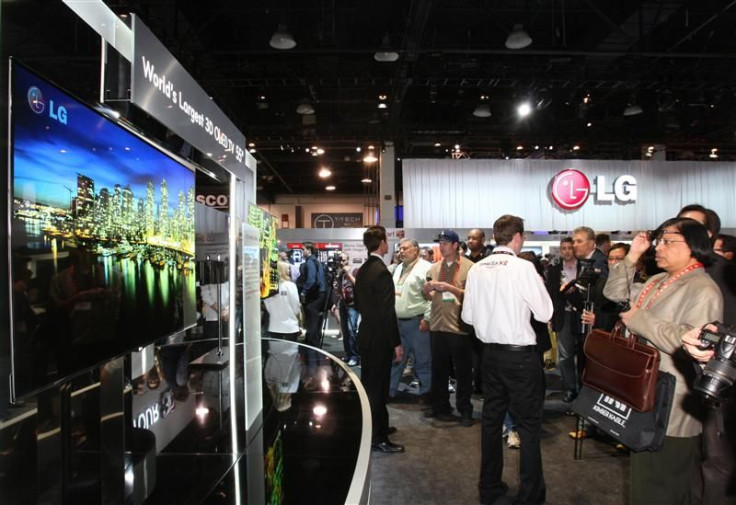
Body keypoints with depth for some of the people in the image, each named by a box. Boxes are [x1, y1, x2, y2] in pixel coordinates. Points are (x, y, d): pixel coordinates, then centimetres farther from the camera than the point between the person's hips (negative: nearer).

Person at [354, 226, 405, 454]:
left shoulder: (362, 271, 7)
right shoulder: (382, 271, -20)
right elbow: (388, 311, -22)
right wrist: (396, 343, -17)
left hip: (366, 334, 9)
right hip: (380, 338, -9)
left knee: (369, 384, 20)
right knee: (377, 387, 1)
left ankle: (372, 428, 36)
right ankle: (378, 438, 13)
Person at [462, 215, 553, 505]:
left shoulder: (477, 269, -1)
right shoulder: (522, 267, -14)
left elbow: (468, 316, 4)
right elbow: (545, 313, -11)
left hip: (490, 352, 5)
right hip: (521, 354, -5)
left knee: (491, 418, 16)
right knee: (529, 422, 8)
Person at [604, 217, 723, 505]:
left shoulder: (703, 290, -18)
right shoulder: (658, 281, 11)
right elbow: (615, 293, 14)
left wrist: (639, 319, -21)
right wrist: (633, 255, 5)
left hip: (670, 411, -9)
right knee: (644, 482, 24)